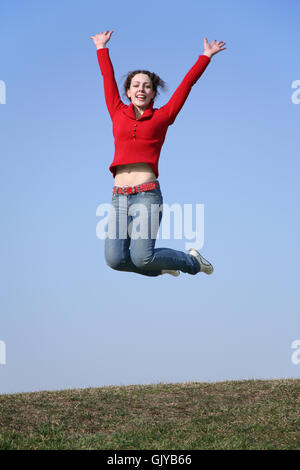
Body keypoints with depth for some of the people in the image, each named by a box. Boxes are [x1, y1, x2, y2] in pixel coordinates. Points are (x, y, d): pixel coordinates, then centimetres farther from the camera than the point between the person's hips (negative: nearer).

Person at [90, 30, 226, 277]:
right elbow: (108, 79, 27)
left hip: (147, 194, -3)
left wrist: (206, 56, 19)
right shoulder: (118, 114, 16)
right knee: (115, 259, -12)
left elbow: (187, 83, 15)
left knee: (141, 258, -17)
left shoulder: (161, 117, 10)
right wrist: (101, 49, 37)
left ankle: (192, 260, 12)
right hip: (119, 195, 3)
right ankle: (161, 265, 17)